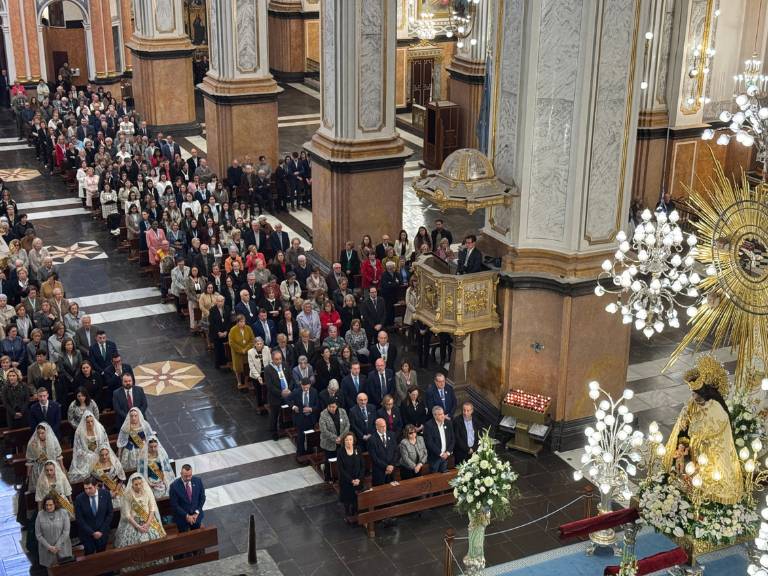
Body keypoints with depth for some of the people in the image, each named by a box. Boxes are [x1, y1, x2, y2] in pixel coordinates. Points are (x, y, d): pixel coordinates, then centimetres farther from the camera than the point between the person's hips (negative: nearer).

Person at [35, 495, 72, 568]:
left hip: (62, 548, 0)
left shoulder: (63, 513, -7)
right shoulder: (40, 515, -6)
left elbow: (66, 532, -7)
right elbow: (38, 534, -3)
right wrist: (48, 547, -10)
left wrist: (57, 546, -11)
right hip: (47, 550, 0)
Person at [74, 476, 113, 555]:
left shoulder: (105, 494, -11)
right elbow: (79, 519, -11)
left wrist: (102, 531, -8)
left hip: (102, 532, 1)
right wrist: (92, 533, -13)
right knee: (89, 556, 9)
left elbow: (110, 513, -3)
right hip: (87, 533, -1)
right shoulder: (79, 498, -16)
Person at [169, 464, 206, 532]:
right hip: (182, 516, -3)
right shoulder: (174, 485, -19)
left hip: (196, 515, 3)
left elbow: (202, 498, 1)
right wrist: (187, 516, -16)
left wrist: (197, 513, -8)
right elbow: (174, 505, -14)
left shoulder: (198, 481, -9)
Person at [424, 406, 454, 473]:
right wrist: (440, 454, -15)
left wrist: (448, 452, -5)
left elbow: (452, 439, 8)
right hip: (434, 457, -5)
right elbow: (429, 442, -17)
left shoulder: (447, 424, 4)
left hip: (445, 456, 5)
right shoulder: (428, 425, -13)